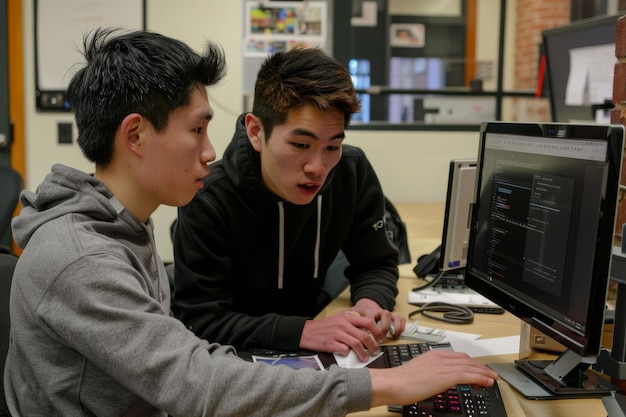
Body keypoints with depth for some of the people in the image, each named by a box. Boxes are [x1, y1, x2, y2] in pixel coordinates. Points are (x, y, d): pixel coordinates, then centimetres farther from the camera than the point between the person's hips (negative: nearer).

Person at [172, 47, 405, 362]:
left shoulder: (354, 172, -9)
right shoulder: (207, 200, -23)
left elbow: (376, 264, 3)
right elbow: (202, 321, -24)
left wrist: (370, 302, -21)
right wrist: (302, 332, -37)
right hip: (238, 359, -5)